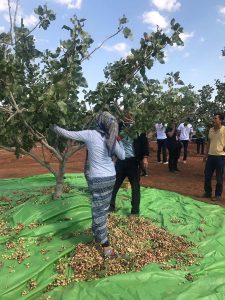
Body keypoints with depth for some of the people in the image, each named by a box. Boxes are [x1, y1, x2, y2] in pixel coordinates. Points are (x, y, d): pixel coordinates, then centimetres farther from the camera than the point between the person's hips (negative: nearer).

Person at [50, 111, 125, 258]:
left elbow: (67, 134, -3)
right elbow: (122, 156, 11)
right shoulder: (112, 139, 1)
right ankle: (99, 236, 38)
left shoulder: (90, 134, -11)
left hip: (97, 180, -5)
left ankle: (106, 246, 7)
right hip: (111, 178, 5)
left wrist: (54, 126, 13)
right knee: (103, 209, 19)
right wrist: (119, 141, 19)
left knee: (99, 211, 4)